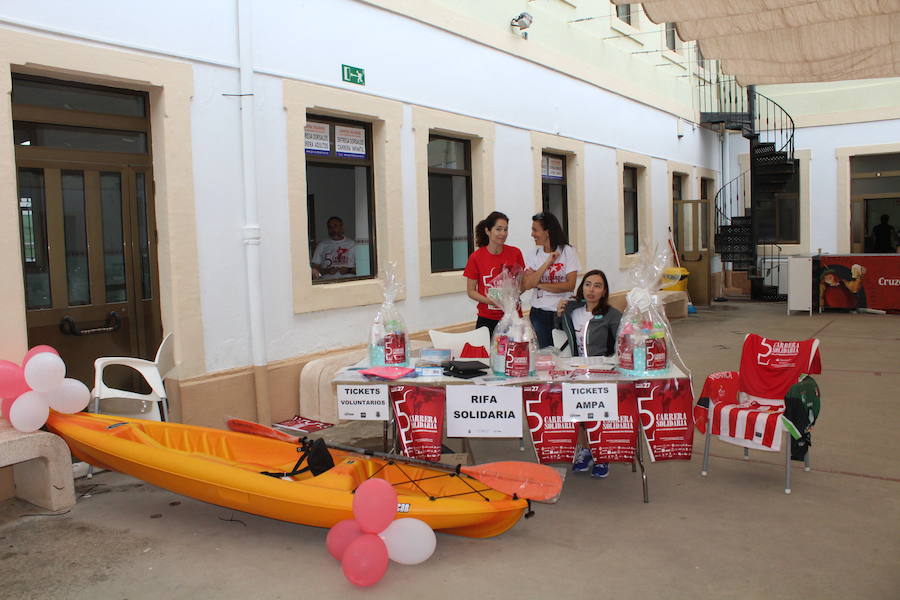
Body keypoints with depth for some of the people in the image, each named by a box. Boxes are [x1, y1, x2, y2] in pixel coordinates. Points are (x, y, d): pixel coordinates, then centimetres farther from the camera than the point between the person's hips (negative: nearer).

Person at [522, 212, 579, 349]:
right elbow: (527, 285, -10)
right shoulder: (532, 255, 4)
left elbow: (570, 285, -12)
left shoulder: (567, 251, -3)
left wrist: (540, 285, -10)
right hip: (539, 313, 2)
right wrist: (547, 262, -13)